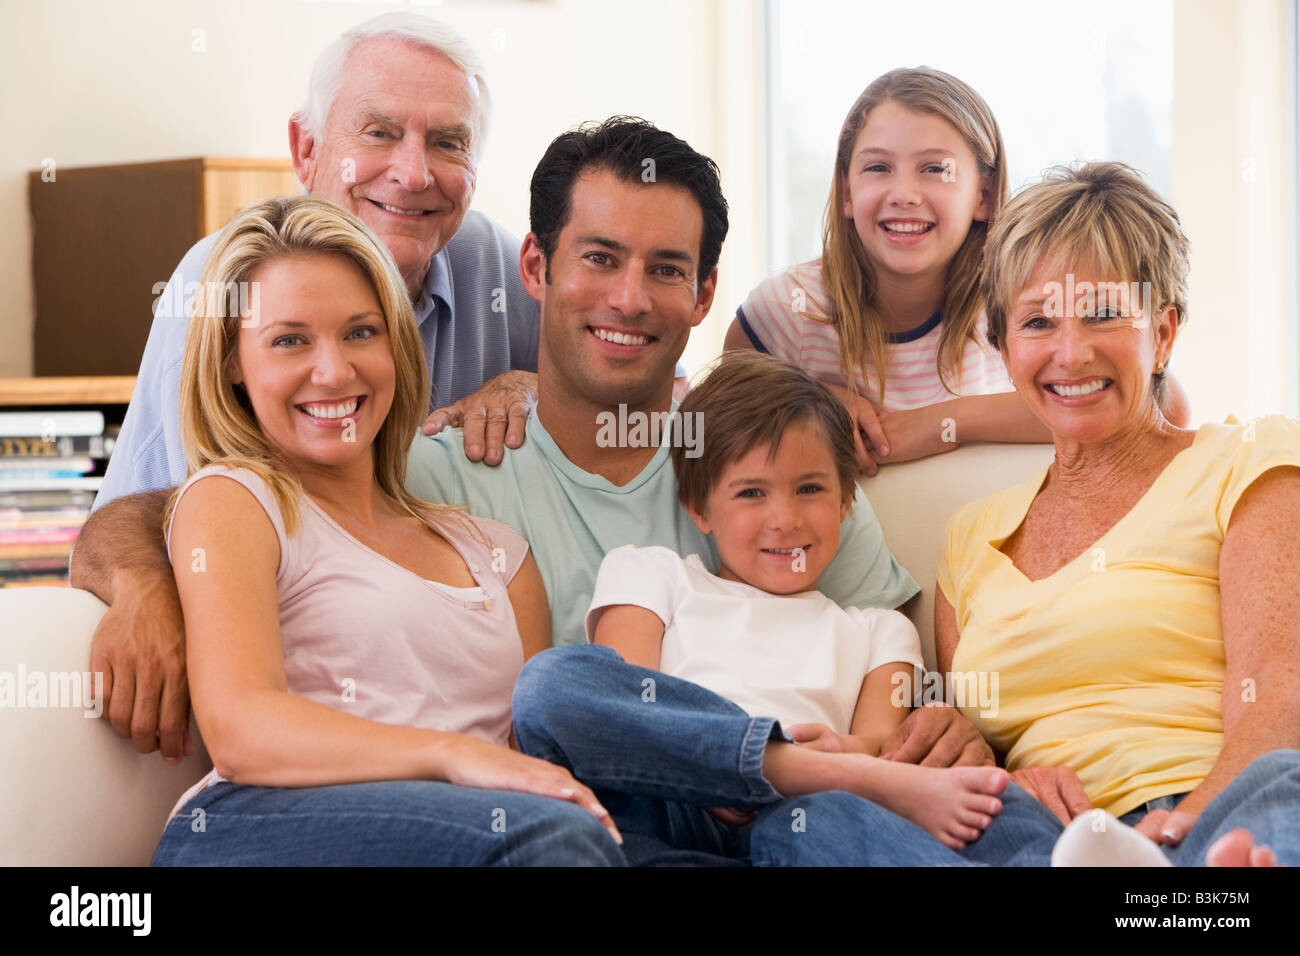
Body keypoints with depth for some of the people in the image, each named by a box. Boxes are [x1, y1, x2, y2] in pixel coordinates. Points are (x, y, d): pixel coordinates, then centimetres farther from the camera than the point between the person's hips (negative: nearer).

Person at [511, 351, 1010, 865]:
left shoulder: (878, 629, 32)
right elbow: (622, 702, 7)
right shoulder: (647, 571, 27)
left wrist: (855, 748, -17)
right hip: (663, 805, 1)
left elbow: (881, 740, 11)